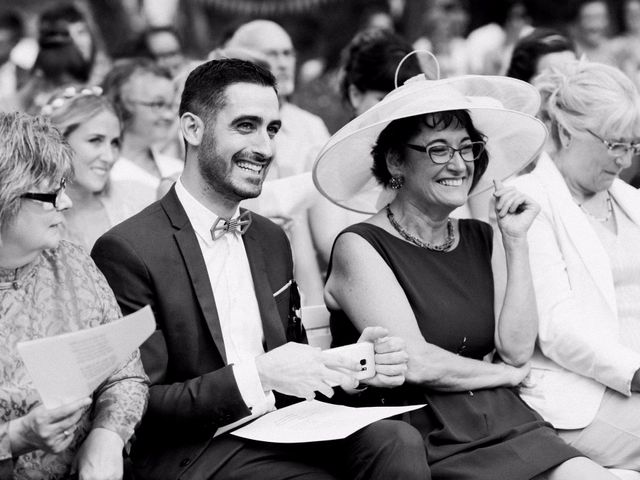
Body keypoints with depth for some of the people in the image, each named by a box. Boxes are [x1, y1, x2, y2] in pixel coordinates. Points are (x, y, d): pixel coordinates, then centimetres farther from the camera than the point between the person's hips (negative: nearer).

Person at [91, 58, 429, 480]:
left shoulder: (272, 239, 16)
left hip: (284, 430, 7)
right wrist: (256, 377, -24)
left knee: (400, 441, -22)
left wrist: (357, 365, 0)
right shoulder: (128, 251, -10)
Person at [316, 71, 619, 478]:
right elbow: (417, 363, -11)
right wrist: (507, 374, 4)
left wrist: (516, 242, 4)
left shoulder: (478, 238, 15)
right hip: (428, 441, -6)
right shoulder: (360, 247, -3)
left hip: (508, 425, 6)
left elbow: (516, 351, 6)